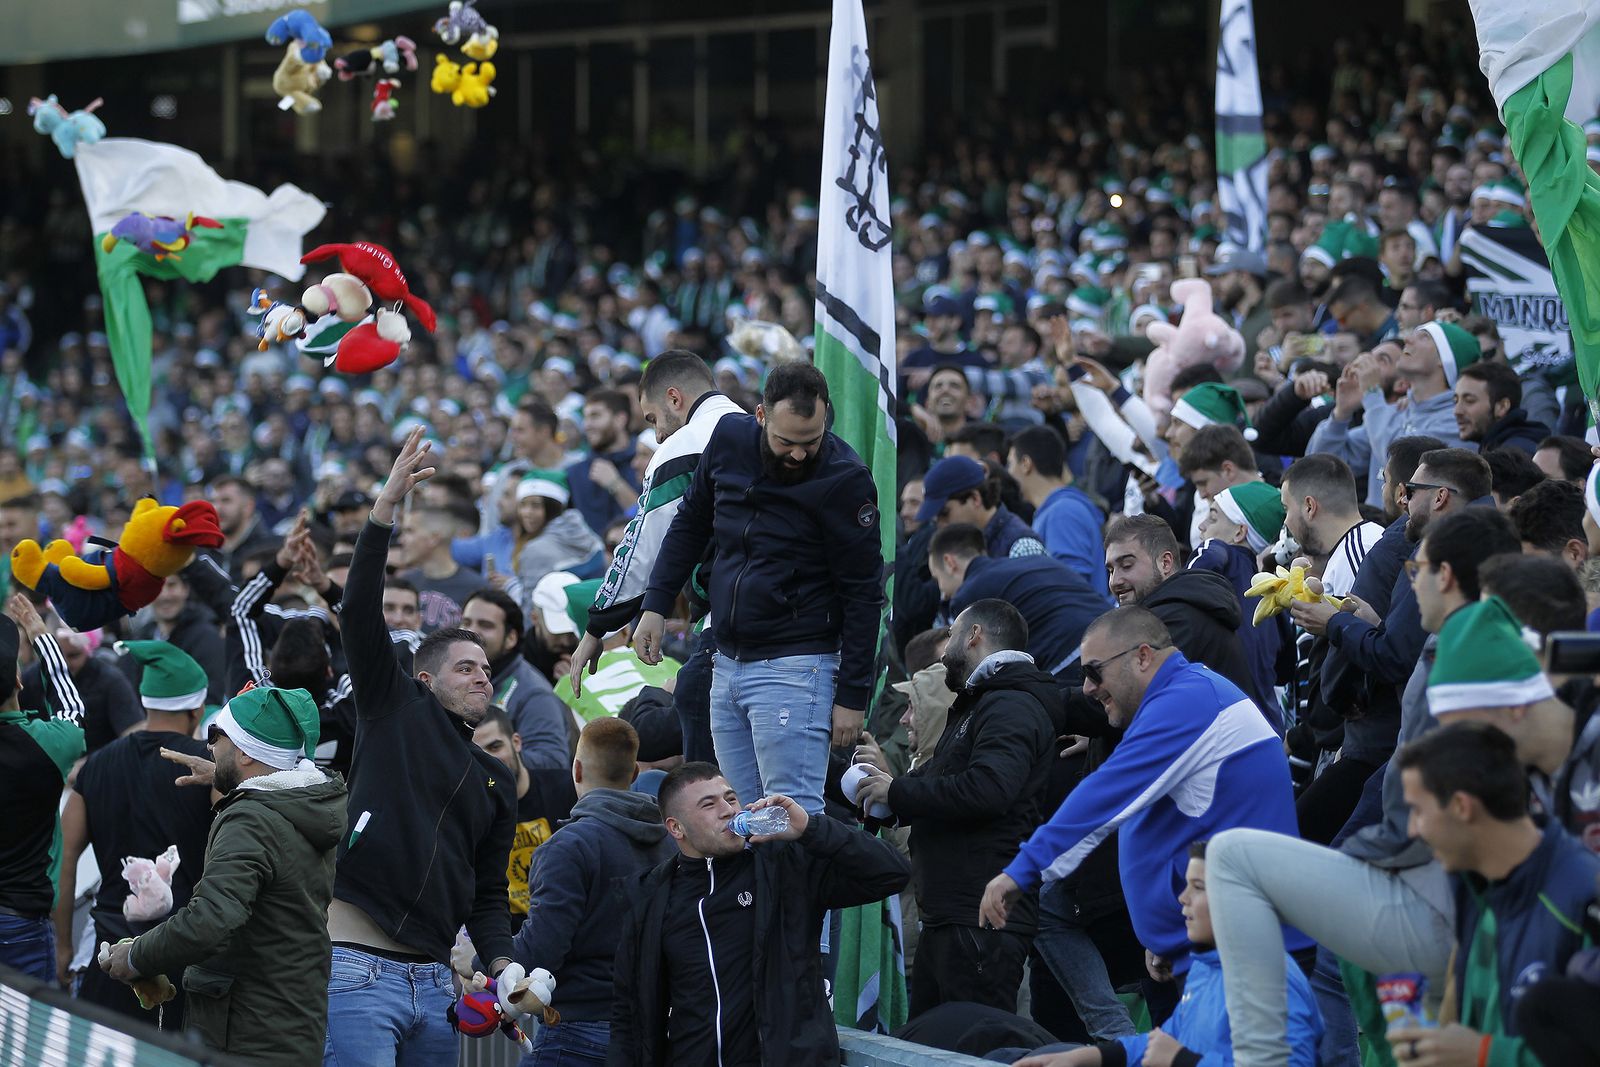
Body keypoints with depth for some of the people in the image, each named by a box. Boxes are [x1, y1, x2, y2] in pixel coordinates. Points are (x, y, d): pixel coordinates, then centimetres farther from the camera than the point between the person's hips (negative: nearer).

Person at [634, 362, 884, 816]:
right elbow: (690, 523, 18)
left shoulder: (845, 479, -14)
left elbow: (863, 594, -10)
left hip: (792, 671, -7)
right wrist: (655, 606, 10)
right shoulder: (729, 439, 2)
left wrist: (853, 694, -11)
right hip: (727, 664, 7)